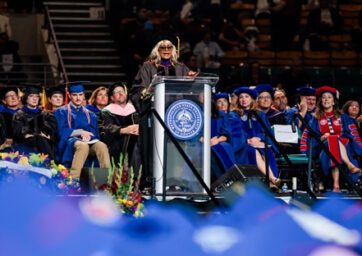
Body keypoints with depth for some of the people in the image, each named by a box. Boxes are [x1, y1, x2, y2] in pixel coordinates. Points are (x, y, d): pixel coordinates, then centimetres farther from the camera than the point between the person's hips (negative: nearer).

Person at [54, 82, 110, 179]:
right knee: (83, 146, -41)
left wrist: (87, 135, -10)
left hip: (89, 141, 3)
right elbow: (61, 131, 0)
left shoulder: (90, 115, 25)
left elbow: (95, 133, 14)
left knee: (101, 146, -34)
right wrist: (80, 132, -11)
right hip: (70, 141, -3)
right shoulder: (62, 112, 15)